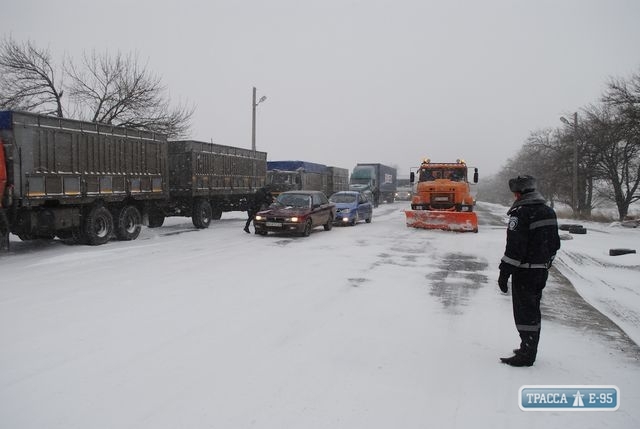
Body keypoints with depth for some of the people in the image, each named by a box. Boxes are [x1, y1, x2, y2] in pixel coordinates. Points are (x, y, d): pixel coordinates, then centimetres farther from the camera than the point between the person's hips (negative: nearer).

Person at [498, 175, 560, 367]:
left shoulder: (521, 212, -18)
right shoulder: (548, 211, 11)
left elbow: (514, 246, -22)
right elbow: (555, 243, 18)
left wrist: (504, 272, -18)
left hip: (525, 272, -9)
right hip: (542, 270, 9)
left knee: (524, 312, 0)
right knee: (533, 309, 18)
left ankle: (526, 355, 7)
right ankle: (530, 349, 30)